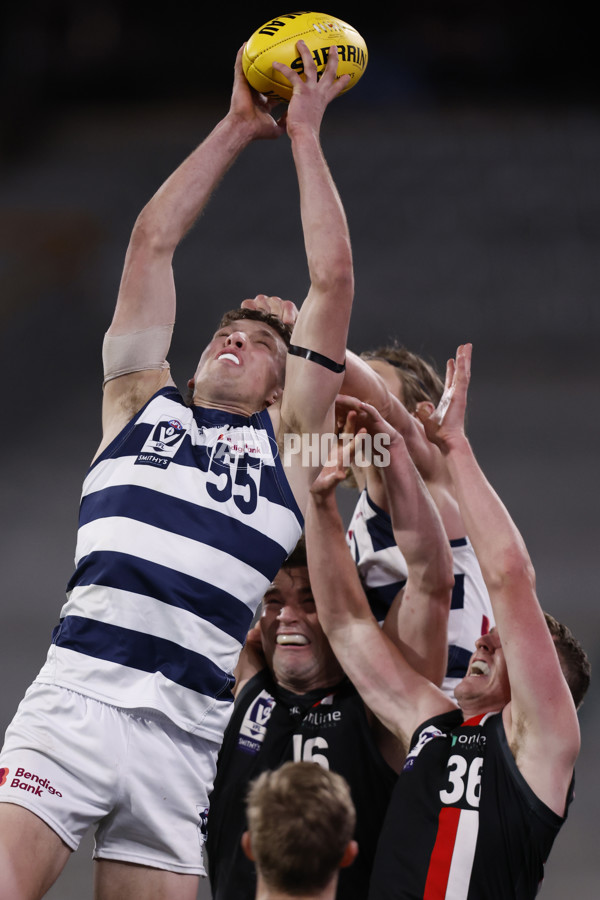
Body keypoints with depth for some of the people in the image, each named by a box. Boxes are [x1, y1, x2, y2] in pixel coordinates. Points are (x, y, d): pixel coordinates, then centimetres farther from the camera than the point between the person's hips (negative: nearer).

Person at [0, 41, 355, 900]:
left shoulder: (287, 440, 20)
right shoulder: (141, 403, 23)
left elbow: (333, 279, 16)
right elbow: (152, 240, 22)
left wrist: (304, 132, 21)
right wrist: (239, 127, 27)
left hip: (192, 727, 1)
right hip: (80, 691, 0)